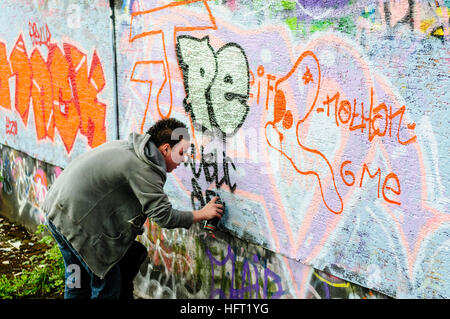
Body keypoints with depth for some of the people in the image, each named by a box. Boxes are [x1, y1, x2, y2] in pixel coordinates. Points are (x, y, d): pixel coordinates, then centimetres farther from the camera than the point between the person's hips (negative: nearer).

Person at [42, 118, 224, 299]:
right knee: (108, 283, 0)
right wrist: (202, 214, -4)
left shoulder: (126, 145, 11)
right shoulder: (143, 168, -17)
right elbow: (164, 216, -17)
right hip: (75, 219, -10)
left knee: (77, 279, 22)